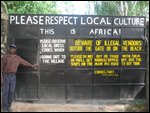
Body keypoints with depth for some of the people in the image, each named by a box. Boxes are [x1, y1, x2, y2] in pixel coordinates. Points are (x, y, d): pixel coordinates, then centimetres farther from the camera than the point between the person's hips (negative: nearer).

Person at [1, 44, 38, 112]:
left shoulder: (17, 58, 10)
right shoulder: (5, 57, -3)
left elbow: (24, 62, 24)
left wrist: (32, 66, 33)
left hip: (13, 76, 4)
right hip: (5, 76, -4)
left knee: (12, 92, 2)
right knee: (5, 92, -4)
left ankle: (8, 106, 14)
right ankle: (5, 108, 3)